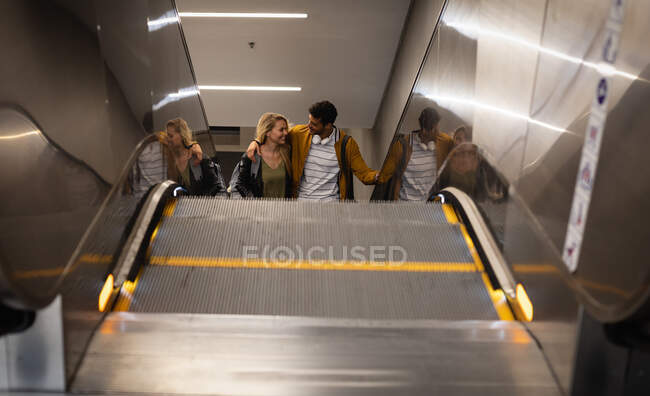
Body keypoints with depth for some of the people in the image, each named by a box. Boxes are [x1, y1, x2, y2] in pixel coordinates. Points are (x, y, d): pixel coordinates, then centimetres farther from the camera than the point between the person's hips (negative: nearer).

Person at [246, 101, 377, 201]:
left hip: (331, 203, -1)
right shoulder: (298, 133, 3)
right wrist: (256, 142, 2)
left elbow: (364, 173, -1)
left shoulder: (347, 143, -2)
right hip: (301, 200, 1)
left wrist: (377, 176, -22)